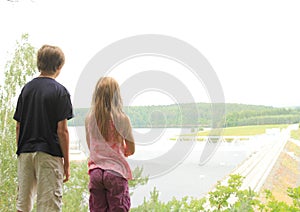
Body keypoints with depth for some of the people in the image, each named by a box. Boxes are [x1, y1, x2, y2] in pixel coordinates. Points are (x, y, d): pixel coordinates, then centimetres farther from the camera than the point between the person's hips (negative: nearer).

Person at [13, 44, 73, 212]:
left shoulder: (27, 88, 9)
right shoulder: (60, 91, -7)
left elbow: (18, 126, 9)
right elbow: (62, 130, -10)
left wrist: (21, 151, 17)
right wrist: (66, 162, -4)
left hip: (25, 153, 5)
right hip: (49, 154, -5)